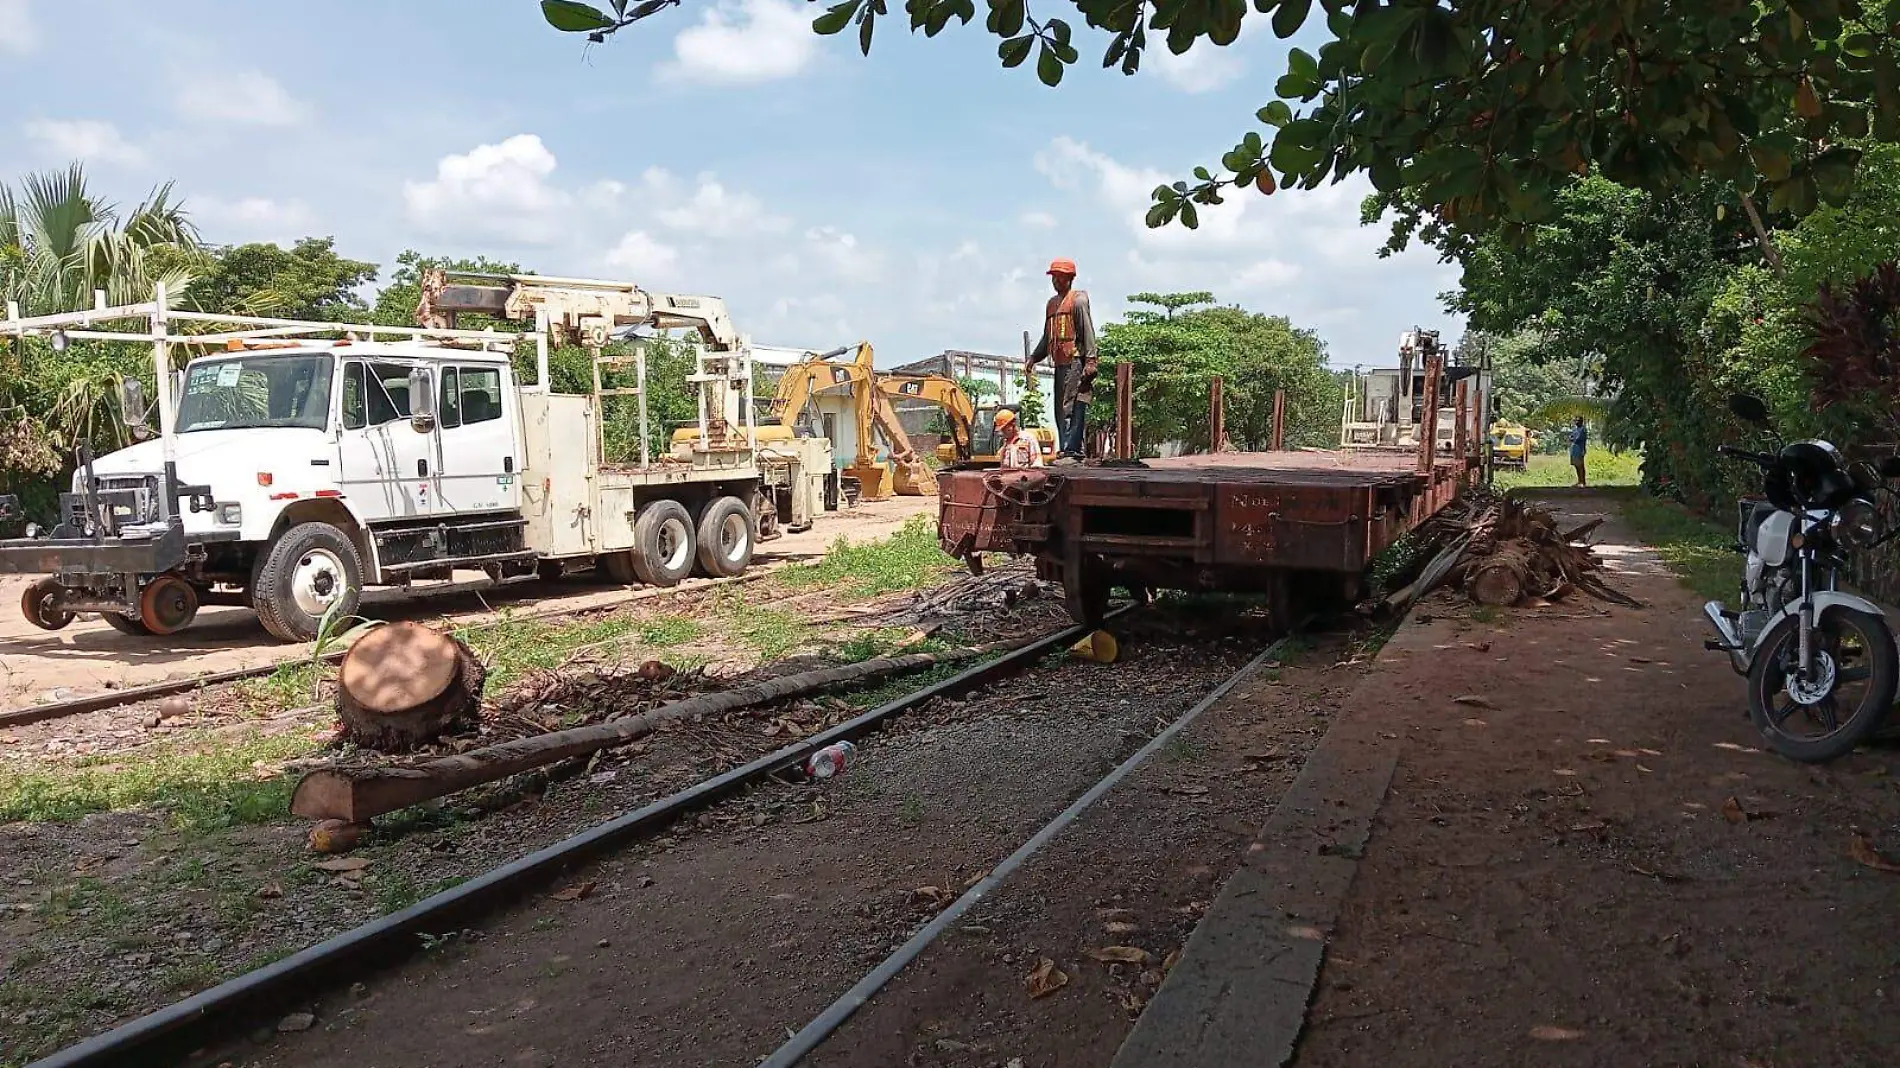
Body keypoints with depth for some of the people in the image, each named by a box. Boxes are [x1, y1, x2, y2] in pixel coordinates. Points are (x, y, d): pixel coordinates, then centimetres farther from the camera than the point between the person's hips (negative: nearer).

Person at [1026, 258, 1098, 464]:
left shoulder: (1078, 300, -1)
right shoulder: (1052, 303, 23)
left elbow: (1088, 331, -9)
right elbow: (1047, 337, 28)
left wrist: (1090, 360, -17)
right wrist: (1033, 358, 19)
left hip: (1075, 362, -8)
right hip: (1059, 364, 9)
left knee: (1071, 408, -13)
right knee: (1060, 410, 6)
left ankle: (1071, 451, -17)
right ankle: (1066, 451, 8)